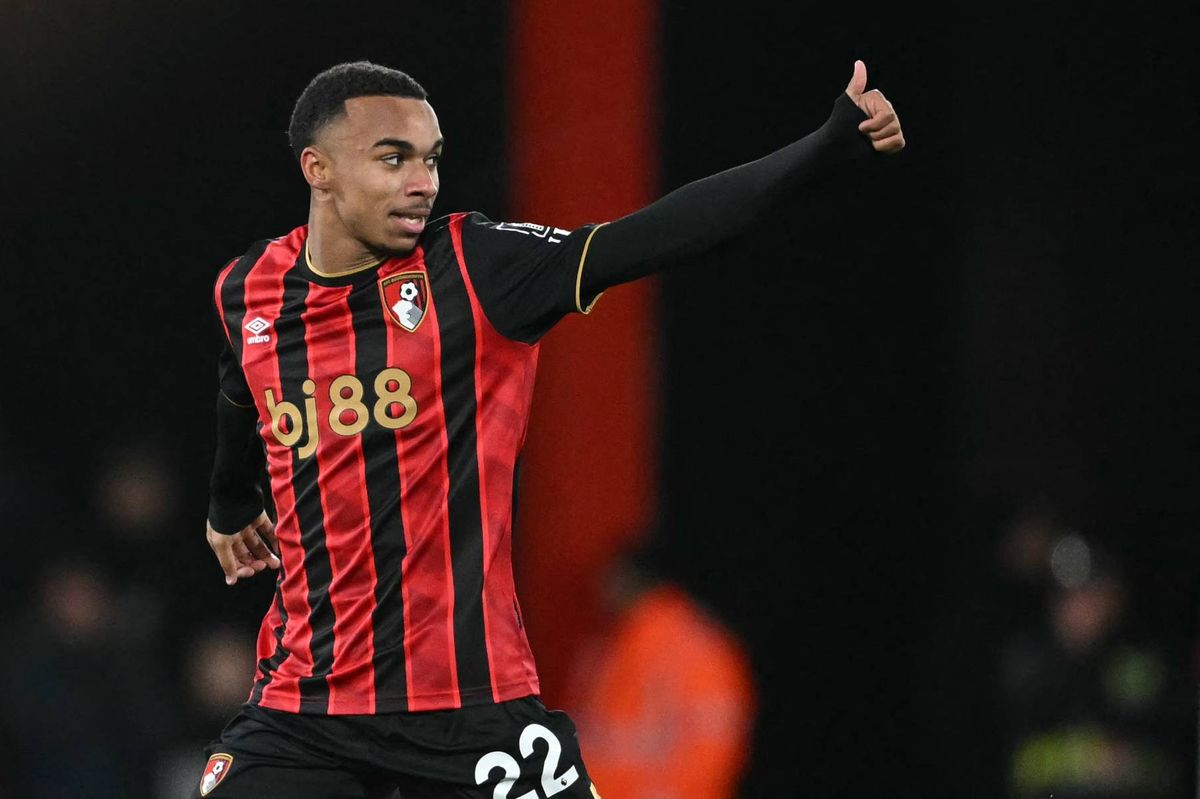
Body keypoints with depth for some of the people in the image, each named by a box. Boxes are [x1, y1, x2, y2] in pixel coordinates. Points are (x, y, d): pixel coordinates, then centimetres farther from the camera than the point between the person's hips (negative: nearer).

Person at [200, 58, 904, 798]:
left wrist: (828, 146, -29)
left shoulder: (476, 266, -7)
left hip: (471, 702, -2)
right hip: (304, 704, 3)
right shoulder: (246, 293, 4)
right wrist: (229, 506, 46)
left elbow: (651, 237, -19)